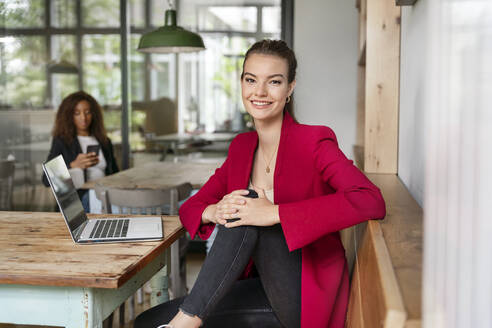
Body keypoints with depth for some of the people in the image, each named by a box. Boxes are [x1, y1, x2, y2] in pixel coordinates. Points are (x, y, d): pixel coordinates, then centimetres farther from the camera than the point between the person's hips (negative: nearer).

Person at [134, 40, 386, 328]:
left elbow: (372, 201, -28)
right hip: (260, 286, 5)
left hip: (310, 299, -4)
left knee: (247, 213, -28)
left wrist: (274, 213, -30)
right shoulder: (241, 147, 8)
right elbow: (190, 208, 10)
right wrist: (215, 211, -15)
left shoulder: (314, 141, -10)